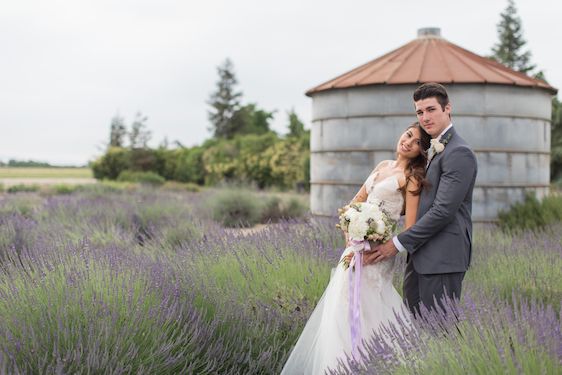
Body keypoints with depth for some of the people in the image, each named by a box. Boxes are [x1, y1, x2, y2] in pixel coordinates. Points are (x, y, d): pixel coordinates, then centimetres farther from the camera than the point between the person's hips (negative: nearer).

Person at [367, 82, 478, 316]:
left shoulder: (459, 153, -13)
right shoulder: (432, 149, 17)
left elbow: (443, 210, -19)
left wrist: (399, 244, -15)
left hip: (442, 259, -9)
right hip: (420, 255, 9)